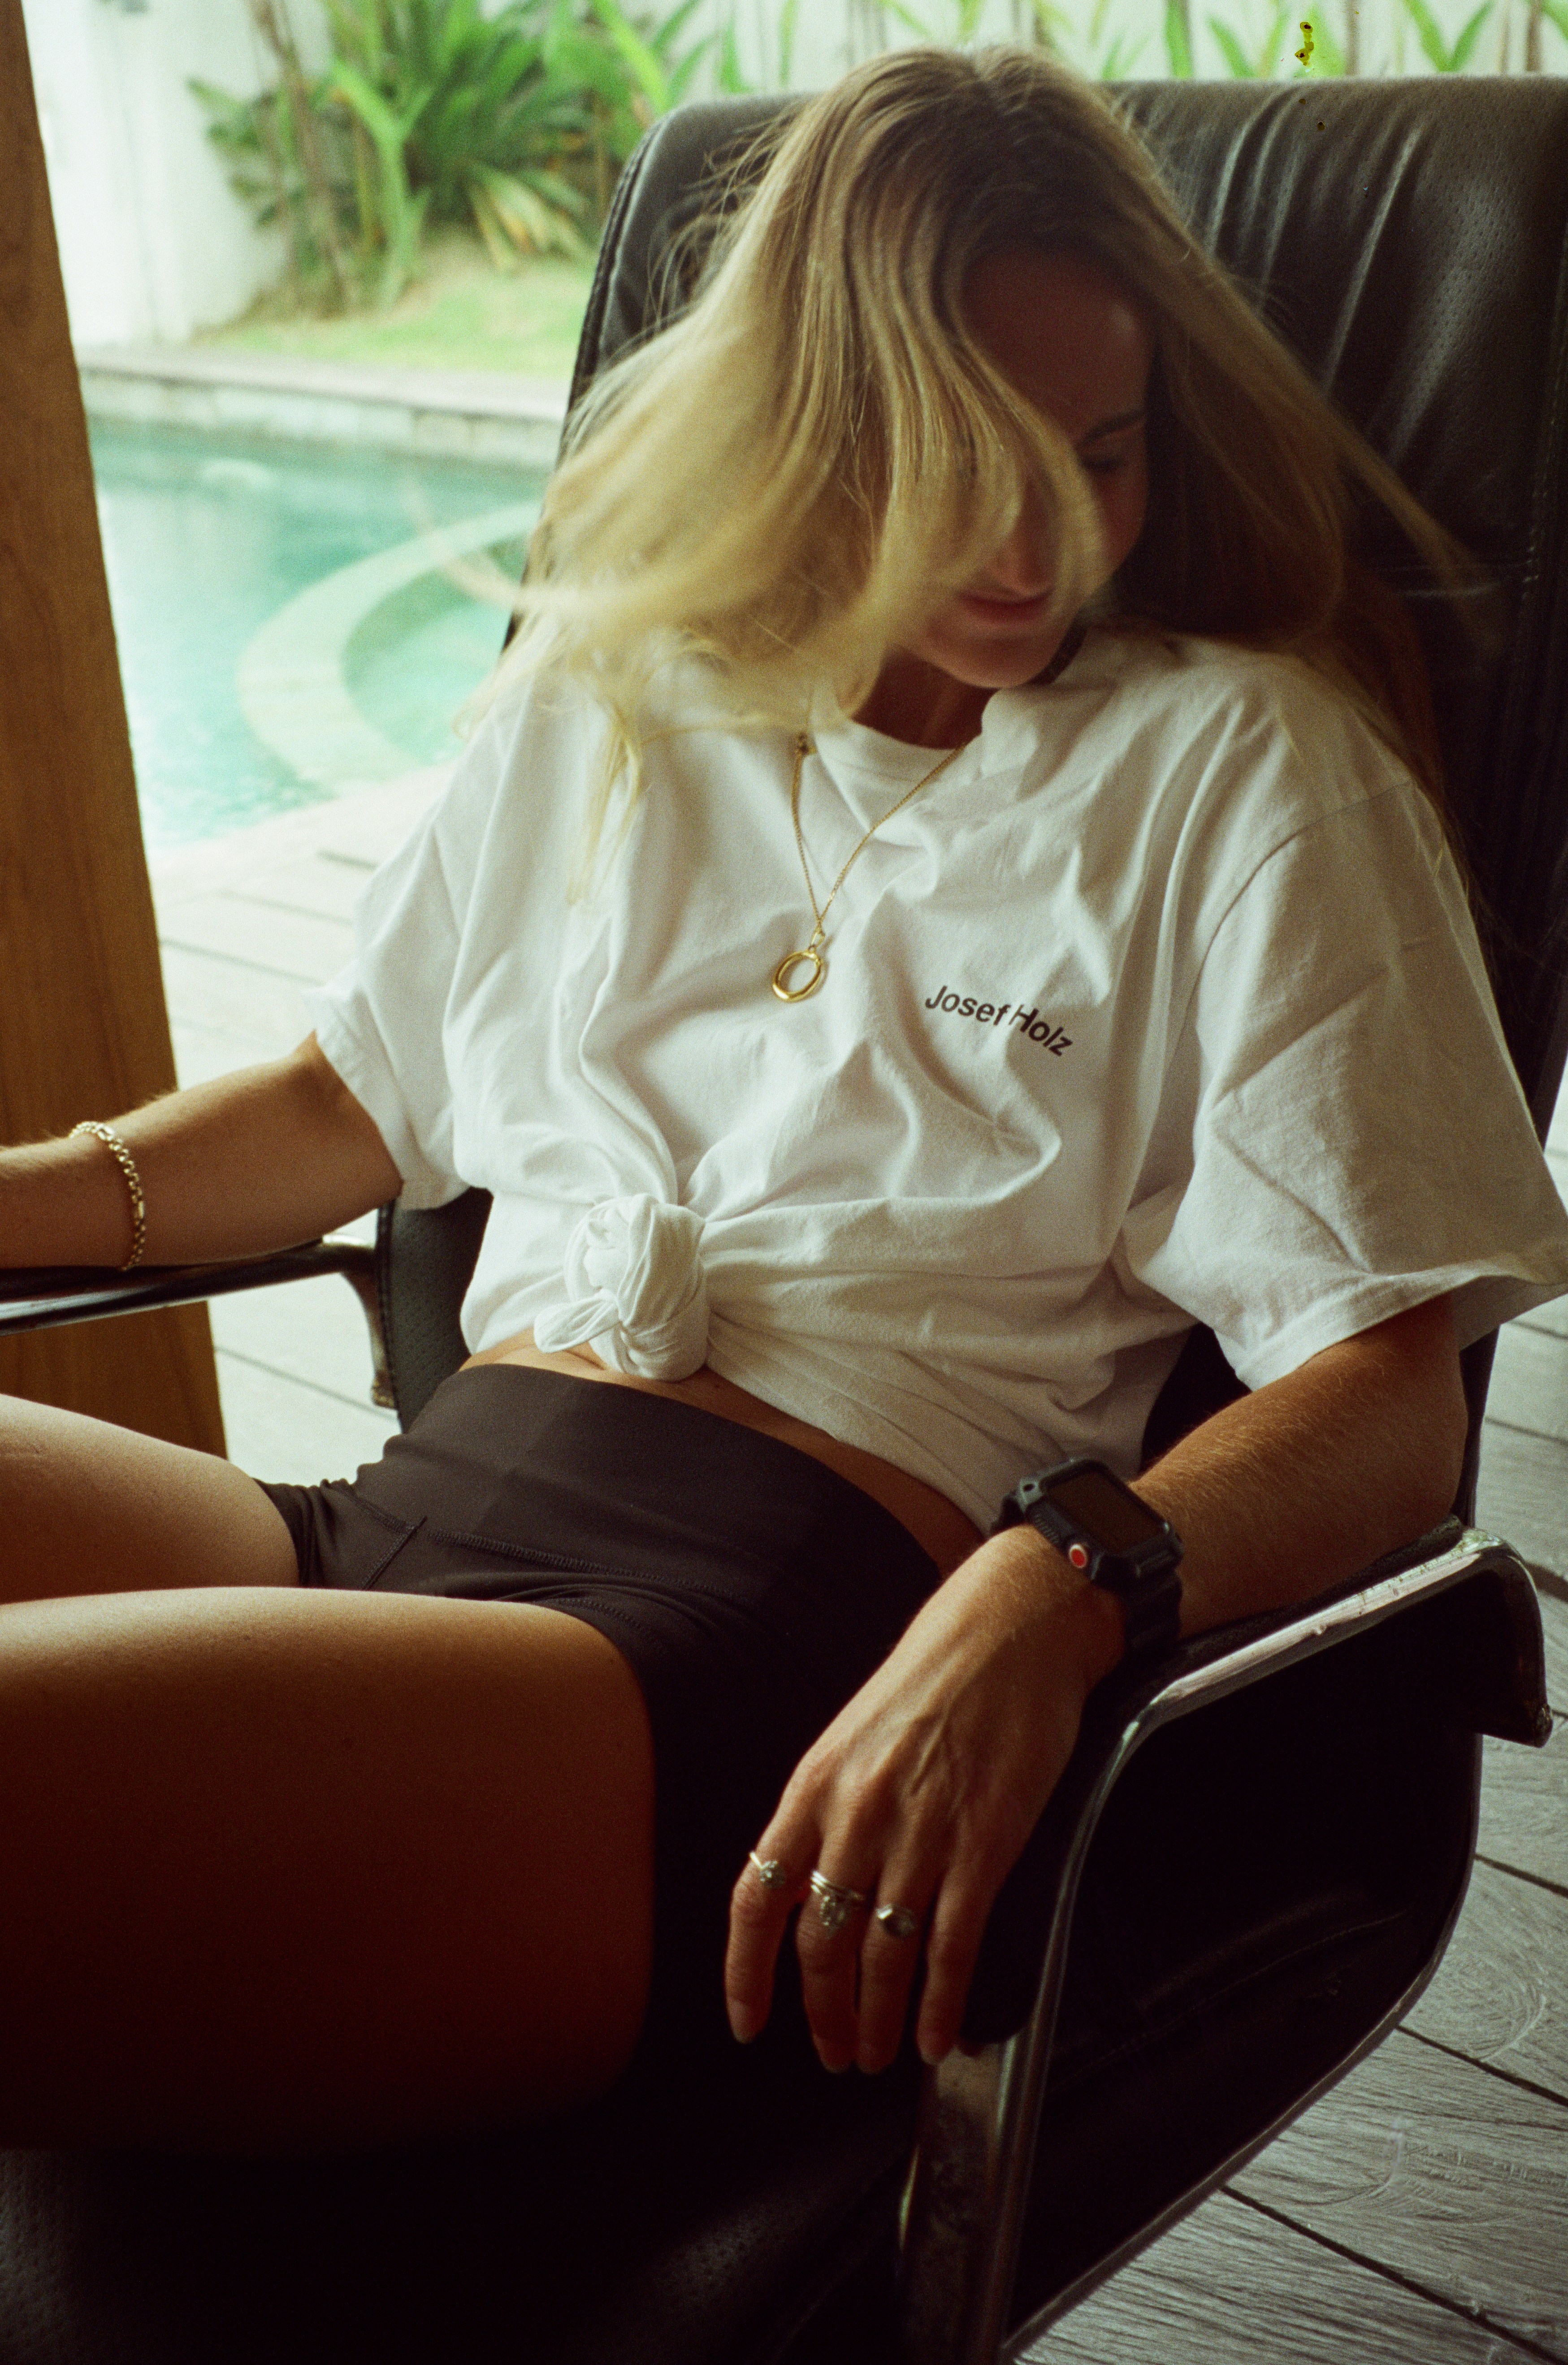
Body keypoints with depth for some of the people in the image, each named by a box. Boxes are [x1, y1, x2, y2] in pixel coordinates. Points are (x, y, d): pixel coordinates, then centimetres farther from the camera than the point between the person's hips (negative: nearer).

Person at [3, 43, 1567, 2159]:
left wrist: (1047, 1604, -23)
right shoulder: (607, 689, 21)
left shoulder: (1236, 767, 7)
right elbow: (365, 1097, 30)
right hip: (414, 1512, 6)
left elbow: (1386, 1389, -2)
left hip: (781, 1615, -5)